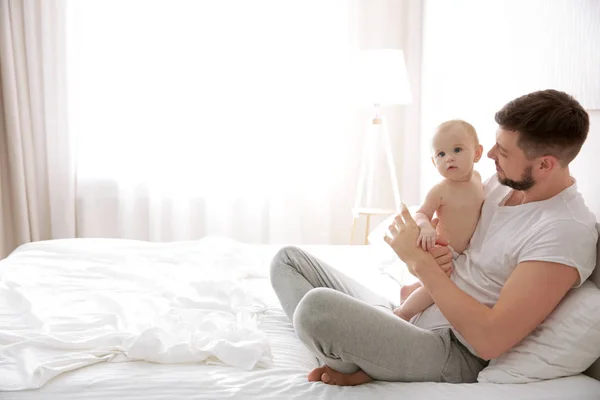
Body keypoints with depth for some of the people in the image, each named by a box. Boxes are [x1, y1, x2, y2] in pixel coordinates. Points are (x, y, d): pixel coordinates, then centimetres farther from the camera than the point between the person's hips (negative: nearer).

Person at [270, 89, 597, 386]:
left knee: (316, 305, -34)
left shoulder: (567, 230, -20)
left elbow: (491, 340, -24)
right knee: (287, 259, 3)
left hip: (453, 351, -9)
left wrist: (420, 261, -17)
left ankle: (363, 368, -4)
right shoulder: (503, 182, 6)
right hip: (408, 314, 9)